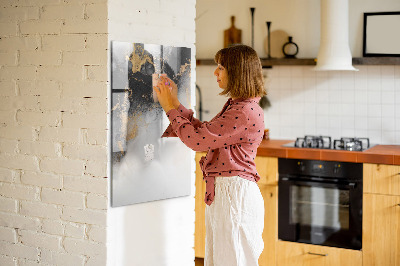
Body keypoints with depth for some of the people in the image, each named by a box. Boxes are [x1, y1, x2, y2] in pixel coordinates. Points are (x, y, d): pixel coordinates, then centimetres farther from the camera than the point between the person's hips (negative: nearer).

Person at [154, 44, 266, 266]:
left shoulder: (246, 112, -20)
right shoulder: (235, 106, 13)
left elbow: (197, 139, -19)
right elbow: (204, 131, 18)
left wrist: (170, 108, -7)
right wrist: (175, 103, 16)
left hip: (235, 194, -10)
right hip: (222, 192, 10)